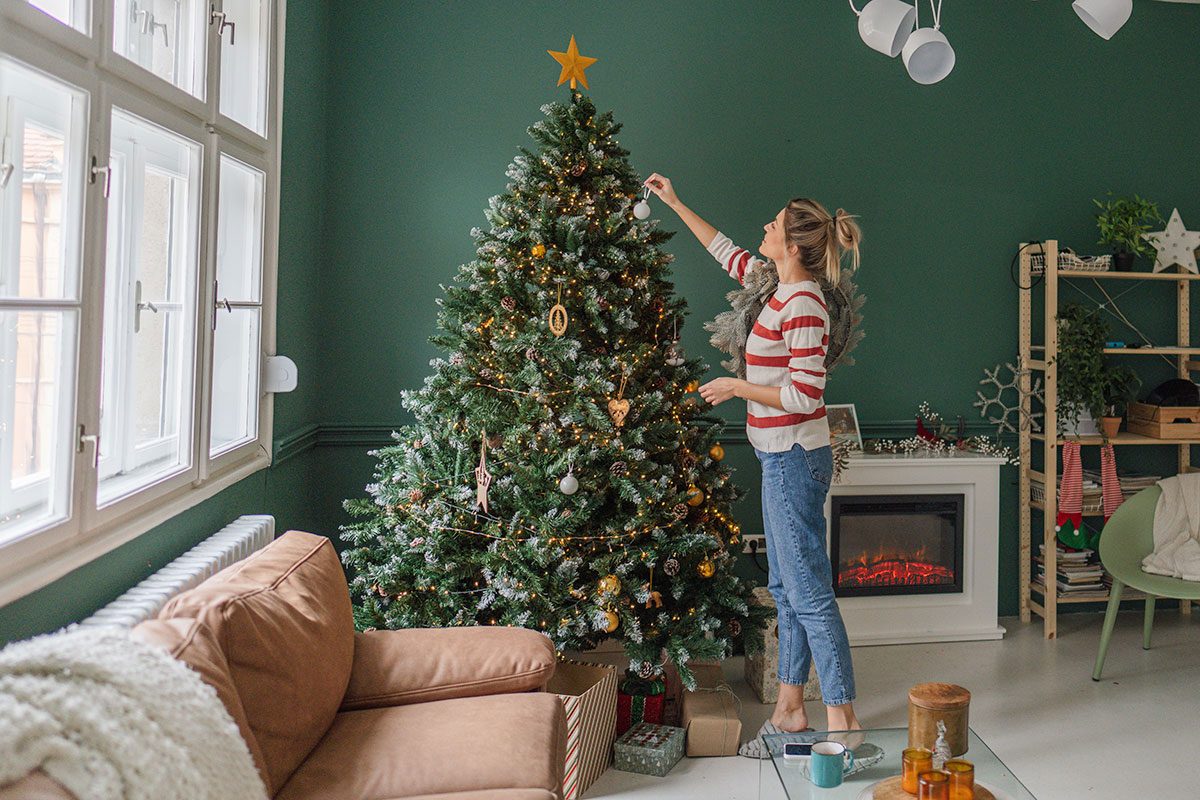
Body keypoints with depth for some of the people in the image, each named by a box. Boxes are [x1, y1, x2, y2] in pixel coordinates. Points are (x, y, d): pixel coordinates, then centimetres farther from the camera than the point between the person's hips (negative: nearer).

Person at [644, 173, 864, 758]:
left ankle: (842, 719, 5)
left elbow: (805, 396, -23)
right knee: (785, 587, 15)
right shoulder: (783, 288, 9)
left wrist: (737, 387, -12)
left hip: (795, 458, -10)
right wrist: (675, 204, 30)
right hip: (784, 457, 10)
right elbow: (729, 254, 25)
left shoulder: (802, 306, -19)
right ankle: (790, 709, 26)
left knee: (808, 591, -4)